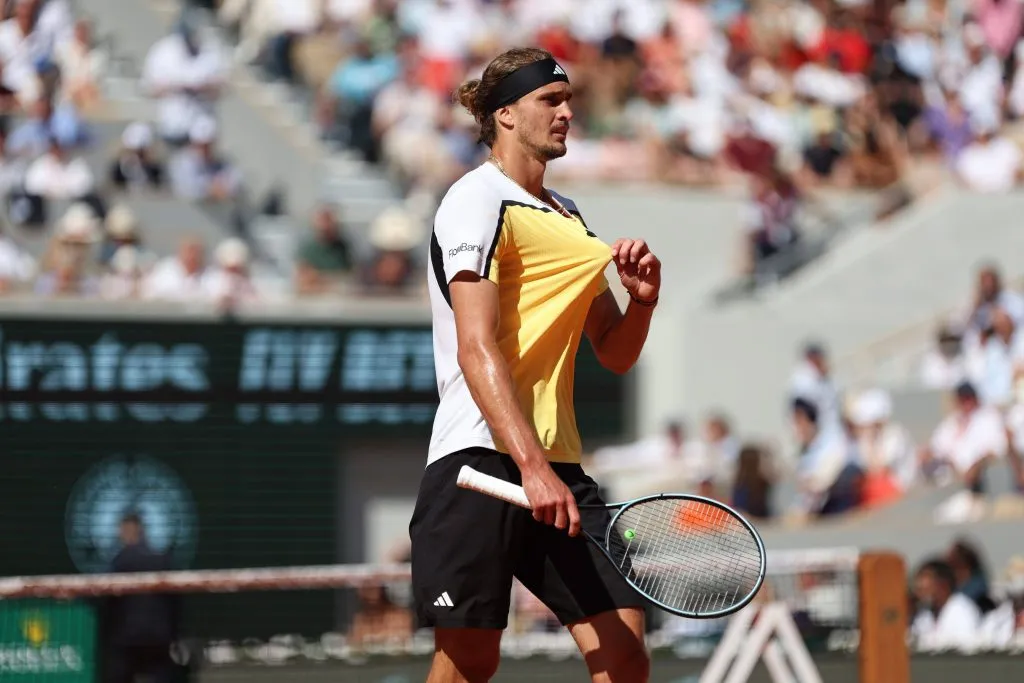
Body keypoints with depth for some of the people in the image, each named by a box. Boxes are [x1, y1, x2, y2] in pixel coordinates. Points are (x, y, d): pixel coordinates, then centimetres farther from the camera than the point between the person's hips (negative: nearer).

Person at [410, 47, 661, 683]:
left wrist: (643, 297, 3)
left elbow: (616, 353, 26)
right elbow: (477, 350, -16)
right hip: (481, 460, -8)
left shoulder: (570, 218, 21)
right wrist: (533, 467, -27)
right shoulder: (479, 200, -5)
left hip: (556, 465, 8)